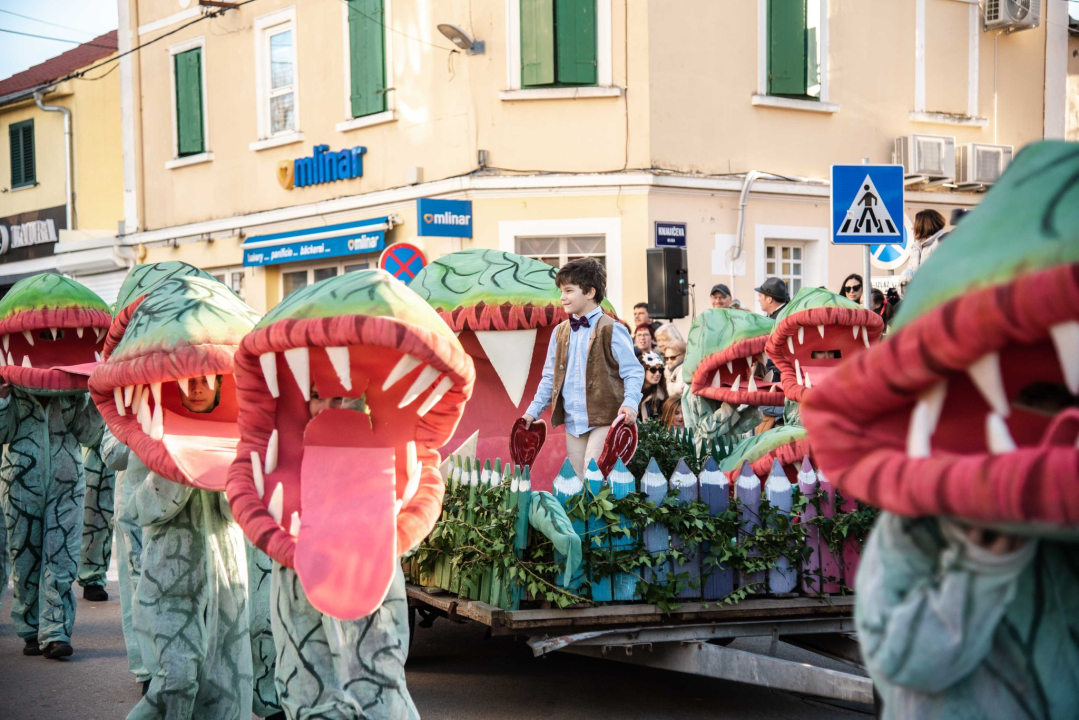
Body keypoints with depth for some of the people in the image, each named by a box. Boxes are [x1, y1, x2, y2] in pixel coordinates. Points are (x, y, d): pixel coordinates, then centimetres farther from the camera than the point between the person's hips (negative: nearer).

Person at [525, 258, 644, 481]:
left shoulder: (611, 330, -6)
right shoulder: (560, 332, 12)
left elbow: (633, 371, -8)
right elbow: (550, 377, 19)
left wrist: (630, 403, -24)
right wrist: (533, 411, 12)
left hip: (604, 420, -6)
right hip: (572, 421, 6)